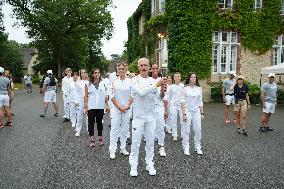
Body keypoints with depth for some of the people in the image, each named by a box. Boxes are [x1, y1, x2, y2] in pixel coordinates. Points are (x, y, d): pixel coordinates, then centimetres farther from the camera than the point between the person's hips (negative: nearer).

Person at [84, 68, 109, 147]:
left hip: (100, 107, 1)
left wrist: (107, 105, 4)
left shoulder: (103, 84, 5)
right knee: (91, 122, 4)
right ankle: (91, 139, 12)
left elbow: (105, 95, 7)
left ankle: (100, 138, 21)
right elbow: (86, 96, 0)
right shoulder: (88, 84, 1)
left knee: (99, 122, 11)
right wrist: (86, 106, -5)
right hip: (91, 107, -1)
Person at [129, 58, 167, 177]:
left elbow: (160, 97, 2)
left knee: (150, 142, 12)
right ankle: (133, 166, 18)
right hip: (138, 116, -3)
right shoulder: (135, 80, -6)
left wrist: (162, 91, -20)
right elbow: (141, 92, -25)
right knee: (136, 142, 4)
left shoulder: (153, 81, 5)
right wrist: (157, 85, -27)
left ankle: (149, 164, 25)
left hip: (151, 116, 4)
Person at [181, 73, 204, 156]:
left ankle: (198, 147, 20)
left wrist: (202, 113, 7)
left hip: (196, 112, 3)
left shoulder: (199, 88, 7)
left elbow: (200, 101, 11)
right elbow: (182, 102, -5)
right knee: (186, 131, 2)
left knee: (198, 130, 5)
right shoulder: (185, 88, -3)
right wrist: (184, 114, -10)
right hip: (188, 111, -3)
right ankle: (186, 148, 13)